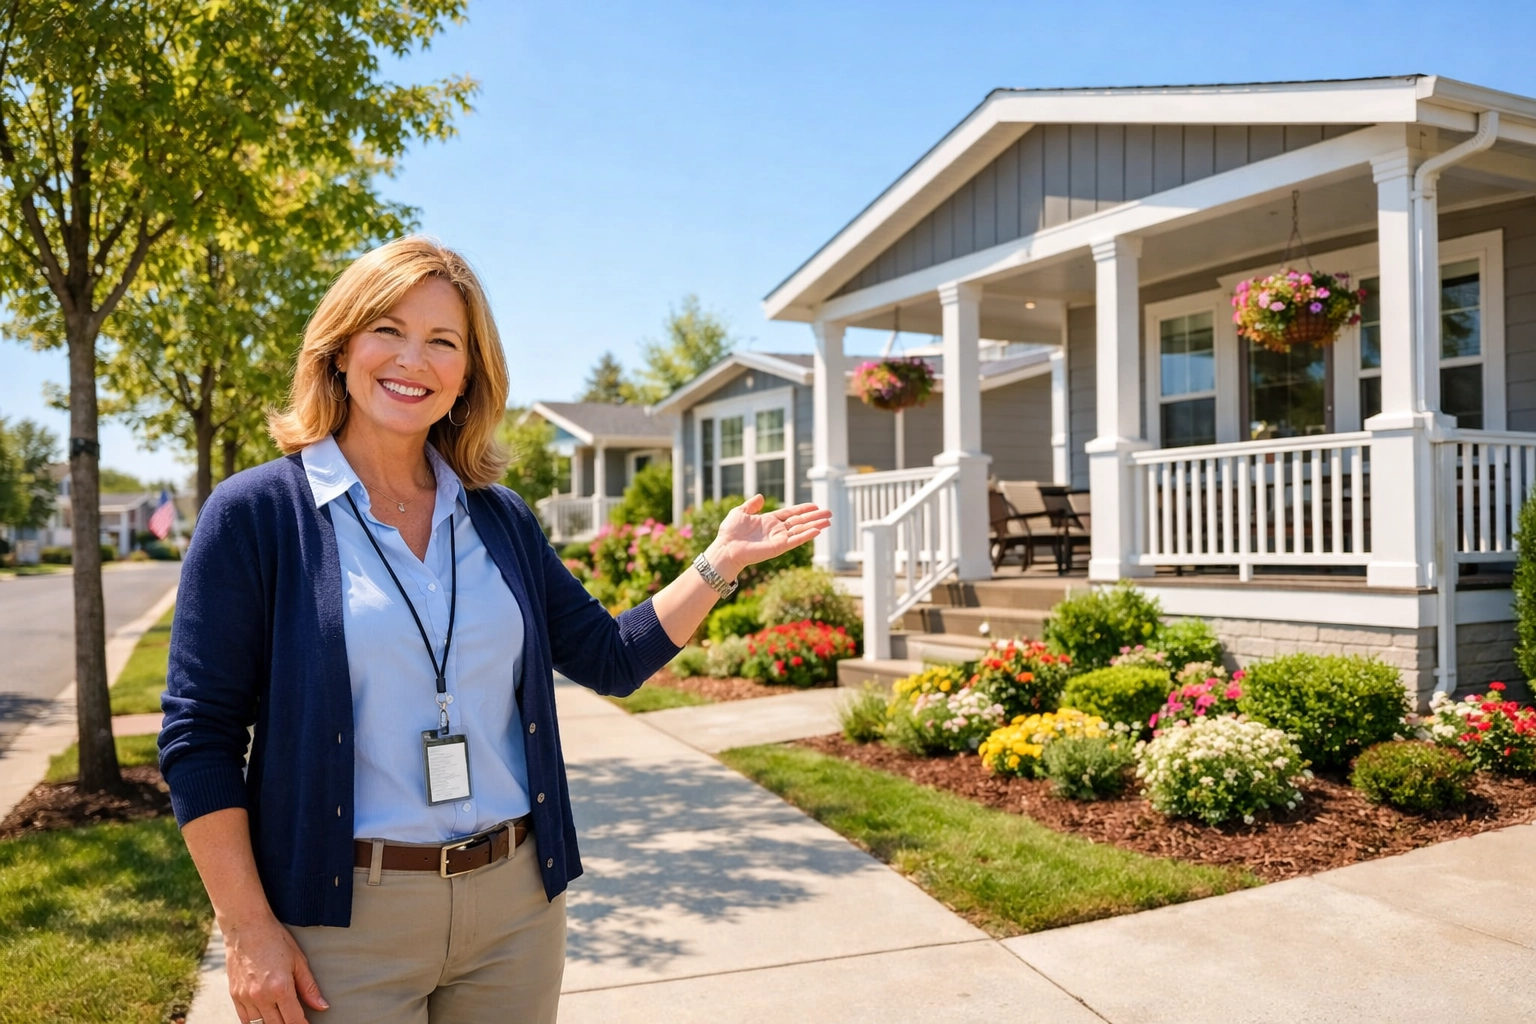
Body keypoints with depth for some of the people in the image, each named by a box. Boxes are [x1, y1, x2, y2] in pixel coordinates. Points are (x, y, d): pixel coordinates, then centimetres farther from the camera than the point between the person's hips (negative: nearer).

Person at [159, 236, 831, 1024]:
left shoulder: (500, 518, 6)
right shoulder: (255, 514, -6)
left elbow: (610, 658, 10)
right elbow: (199, 737, -7)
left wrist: (719, 563, 2)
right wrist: (248, 931, -11)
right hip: (344, 919, -3)